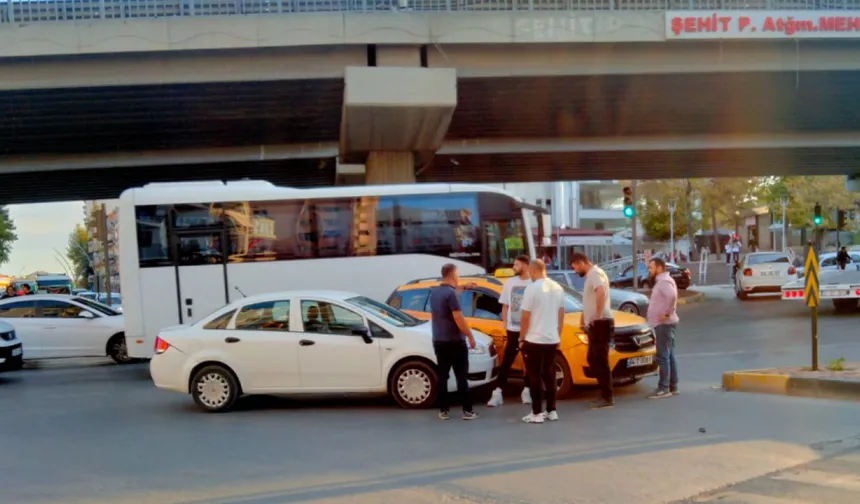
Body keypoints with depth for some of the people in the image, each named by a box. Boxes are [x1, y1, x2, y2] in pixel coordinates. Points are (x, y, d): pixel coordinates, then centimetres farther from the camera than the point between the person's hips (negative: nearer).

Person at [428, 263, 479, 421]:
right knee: (461, 376, -2)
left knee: (442, 376, 7)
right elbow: (458, 318, -20)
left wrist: (461, 289, 38)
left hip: (438, 341, 7)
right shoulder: (451, 293, -17)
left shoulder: (434, 293, 9)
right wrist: (470, 336, -11)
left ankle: (443, 411, 8)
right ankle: (467, 411, -1)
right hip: (454, 341, -7)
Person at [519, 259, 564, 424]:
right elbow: (561, 315, 12)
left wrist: (522, 338, -3)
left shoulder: (532, 288, -14)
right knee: (549, 374, 14)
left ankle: (537, 413, 2)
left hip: (534, 339, -6)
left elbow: (526, 317, -13)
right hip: (552, 339, 6)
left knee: (534, 376, 1)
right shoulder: (558, 288, 6)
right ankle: (551, 411, 17)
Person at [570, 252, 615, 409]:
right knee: (593, 359, 14)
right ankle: (605, 394, 20)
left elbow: (601, 291, -36)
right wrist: (584, 319, 27)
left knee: (601, 361, -7)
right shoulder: (591, 275, 19)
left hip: (601, 324, -10)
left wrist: (598, 315, -29)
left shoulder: (595, 273, -15)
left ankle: (607, 398, -2)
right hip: (594, 324, 10)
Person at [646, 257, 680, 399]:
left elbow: (672, 296, -33)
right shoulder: (661, 281, 18)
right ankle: (673, 386, 18)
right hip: (663, 324, 11)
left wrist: (667, 313, -26)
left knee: (663, 356, -11)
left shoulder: (664, 281, -15)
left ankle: (664, 388, -11)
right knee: (669, 355, 13)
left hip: (664, 324, -11)